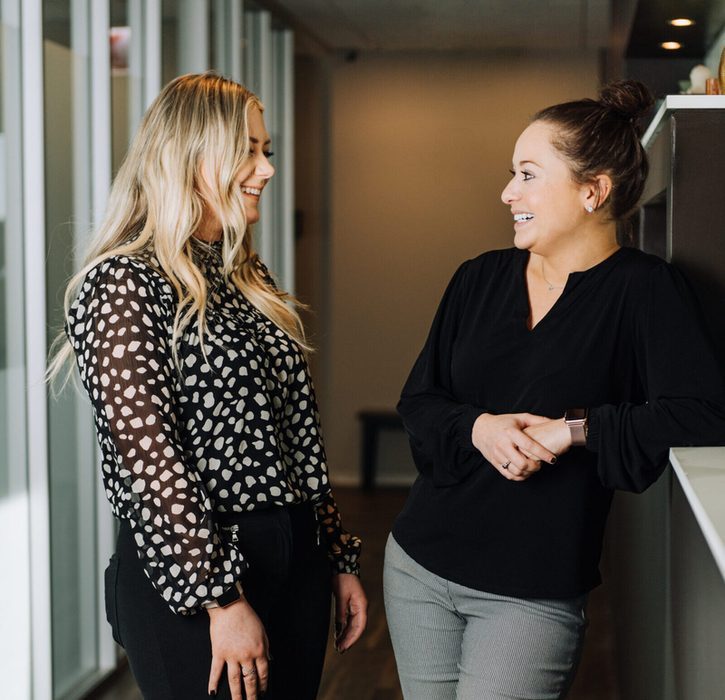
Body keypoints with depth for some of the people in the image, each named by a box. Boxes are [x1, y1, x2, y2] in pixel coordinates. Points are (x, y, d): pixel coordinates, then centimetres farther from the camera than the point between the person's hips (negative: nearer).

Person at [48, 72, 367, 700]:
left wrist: (339, 557, 14)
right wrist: (223, 600, -19)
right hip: (187, 577, -7)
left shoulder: (250, 278, 13)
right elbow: (147, 454, -18)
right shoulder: (124, 284, -11)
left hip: (296, 564, 8)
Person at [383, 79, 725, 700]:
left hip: (533, 595, -5)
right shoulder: (481, 279, 6)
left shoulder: (643, 290, -10)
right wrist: (477, 427, -14)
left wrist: (575, 428, -21)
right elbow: (418, 401, 7)